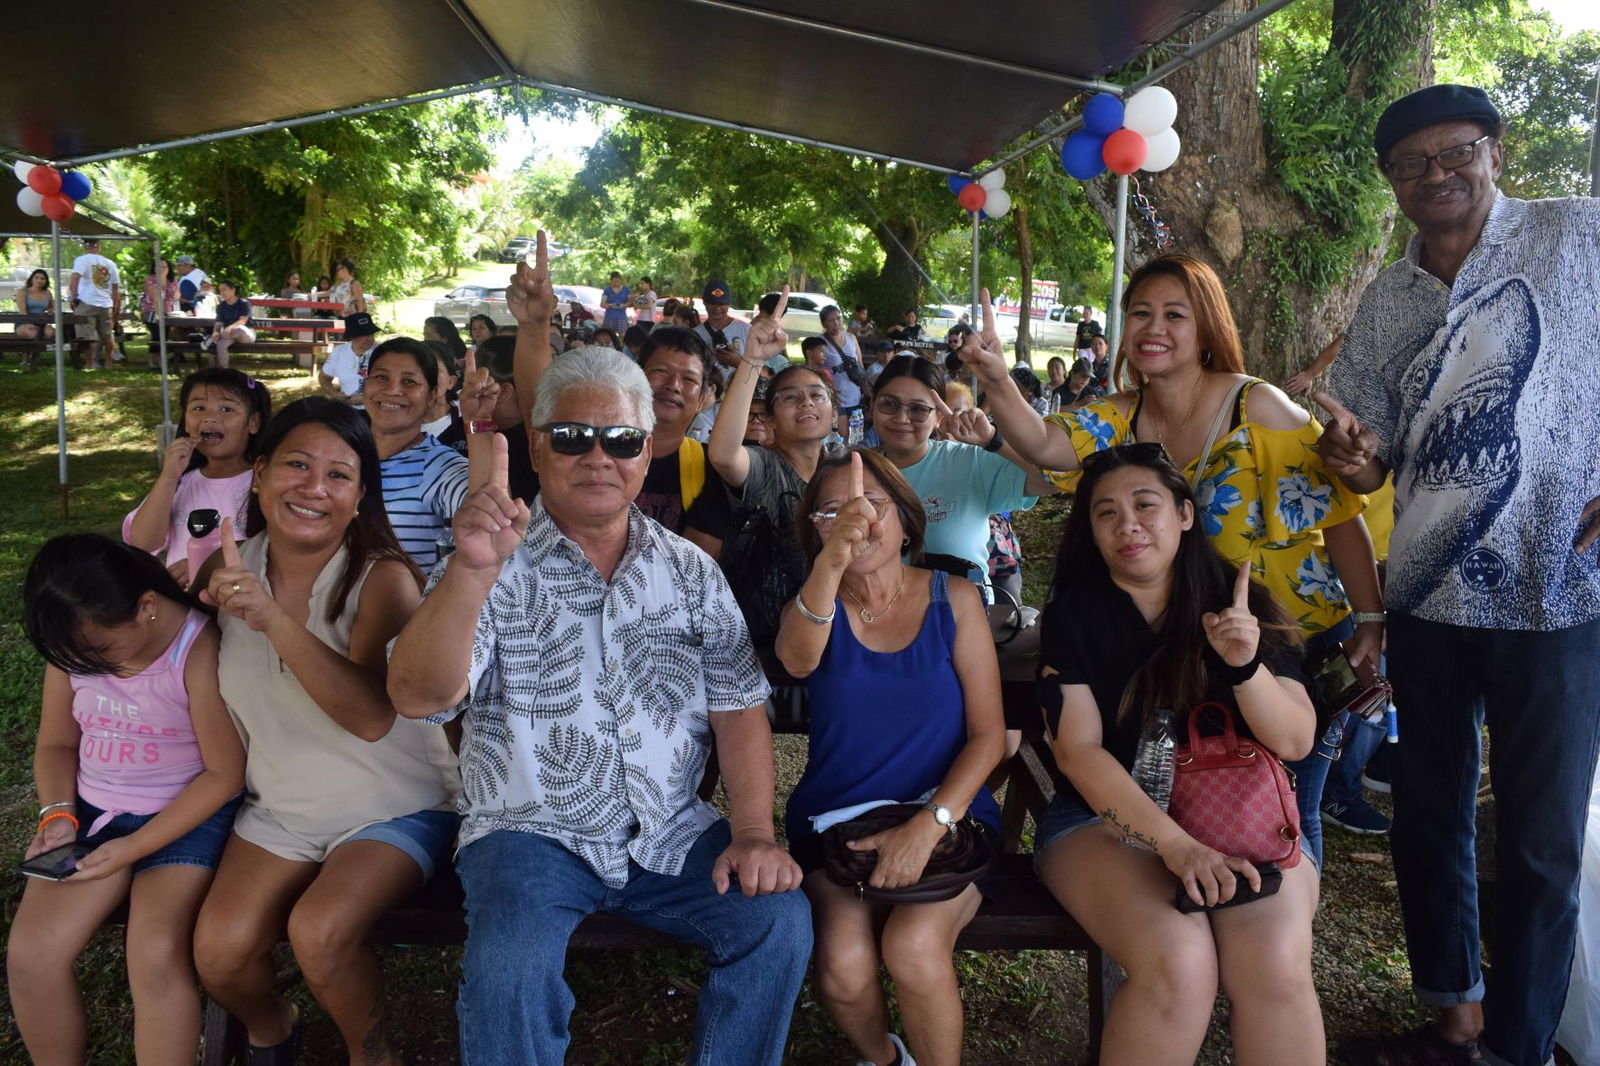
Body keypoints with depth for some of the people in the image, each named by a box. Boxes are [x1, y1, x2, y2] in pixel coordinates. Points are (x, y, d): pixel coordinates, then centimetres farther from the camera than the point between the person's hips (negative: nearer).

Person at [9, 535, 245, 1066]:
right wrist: (58, 815, -7)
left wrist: (133, 848, -18)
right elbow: (55, 745, 11)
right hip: (93, 810, 6)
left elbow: (224, 773, -17)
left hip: (187, 815, -5)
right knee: (29, 953, -12)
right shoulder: (73, 646, -3)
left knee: (155, 955, -26)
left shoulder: (199, 650, -21)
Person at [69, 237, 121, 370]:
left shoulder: (82, 260, -2)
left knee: (87, 336, -3)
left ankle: (89, 364, -3)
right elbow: (116, 287, 14)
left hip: (86, 303, -4)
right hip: (105, 304, 4)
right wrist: (116, 308, 21)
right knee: (106, 335, 14)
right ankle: (108, 363, 21)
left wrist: (73, 298, -8)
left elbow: (74, 278, -17)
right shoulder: (110, 264, 12)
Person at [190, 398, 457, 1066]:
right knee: (219, 952, -17)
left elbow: (371, 715, -32)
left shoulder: (382, 578, -17)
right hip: (278, 806, 4)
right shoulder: (232, 566, -3)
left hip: (392, 809, -4)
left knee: (318, 931, -27)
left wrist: (273, 619, -39)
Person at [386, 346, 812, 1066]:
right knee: (508, 971, -29)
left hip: (671, 832, 3)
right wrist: (472, 570, -35)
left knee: (779, 918, -17)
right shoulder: (499, 567, -5)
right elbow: (418, 696, -19)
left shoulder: (691, 570, 7)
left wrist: (754, 832, -8)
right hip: (532, 833, -3)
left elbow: (738, 707, 6)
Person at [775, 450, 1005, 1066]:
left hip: (944, 816, -1)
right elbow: (796, 659, -25)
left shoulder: (953, 600, 1)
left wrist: (929, 824, -17)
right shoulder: (818, 603, 1)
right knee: (843, 966, -23)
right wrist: (832, 563, -44)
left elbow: (988, 733, -2)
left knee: (913, 947, -28)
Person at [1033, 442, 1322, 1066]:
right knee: (1179, 961, -30)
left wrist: (1245, 664, -21)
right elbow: (1077, 749, -9)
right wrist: (1175, 844, -22)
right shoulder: (1072, 616, 0)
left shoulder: (1244, 607, 4)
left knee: (1275, 963, -29)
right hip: (1108, 817, -1)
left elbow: (1295, 742, -2)